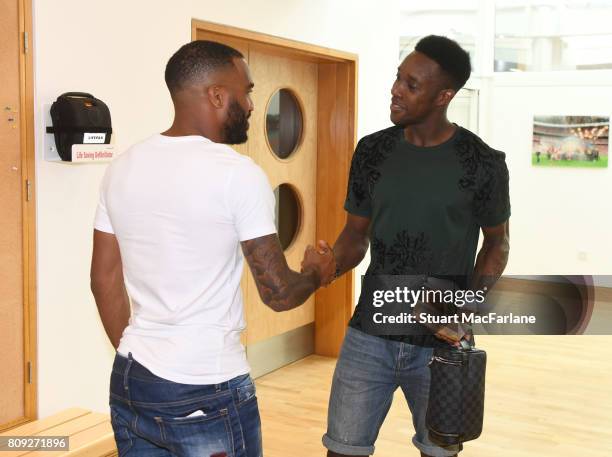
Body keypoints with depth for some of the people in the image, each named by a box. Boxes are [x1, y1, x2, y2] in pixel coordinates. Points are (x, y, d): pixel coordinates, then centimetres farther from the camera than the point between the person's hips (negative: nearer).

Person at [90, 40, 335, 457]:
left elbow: (105, 280, 10)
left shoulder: (123, 168, 3)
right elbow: (279, 294, -12)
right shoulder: (238, 174, -15)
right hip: (208, 394, -6)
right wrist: (317, 272, 9)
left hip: (130, 385, 6)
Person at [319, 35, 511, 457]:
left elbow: (497, 242, 5)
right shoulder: (372, 151, 0)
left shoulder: (482, 163, -8)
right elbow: (356, 234, 8)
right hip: (369, 335, 2)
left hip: (441, 343, -2)